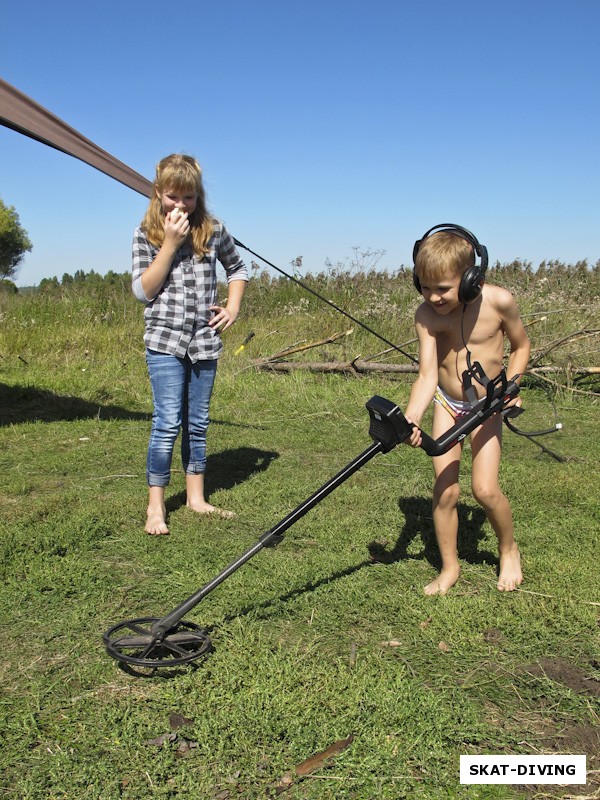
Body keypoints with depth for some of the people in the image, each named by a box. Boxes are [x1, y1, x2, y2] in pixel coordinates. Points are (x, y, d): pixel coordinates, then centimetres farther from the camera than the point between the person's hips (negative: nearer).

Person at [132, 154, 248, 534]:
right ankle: (156, 506, 2)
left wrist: (233, 307, 5)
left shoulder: (214, 230, 6)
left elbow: (238, 268, 21)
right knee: (168, 422, -9)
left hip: (205, 340, 3)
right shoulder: (146, 233, 0)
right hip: (165, 339, -3)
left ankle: (196, 496, 22)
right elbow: (143, 290, -8)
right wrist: (170, 243, -14)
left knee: (198, 422, 10)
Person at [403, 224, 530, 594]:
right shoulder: (427, 314, -18)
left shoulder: (498, 301, -19)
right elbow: (427, 373, -27)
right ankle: (450, 567, 20)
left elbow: (521, 345, -1)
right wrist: (411, 418, -43)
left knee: (485, 488, -11)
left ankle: (509, 550, 20)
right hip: (447, 402, 2)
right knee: (445, 491, 0)